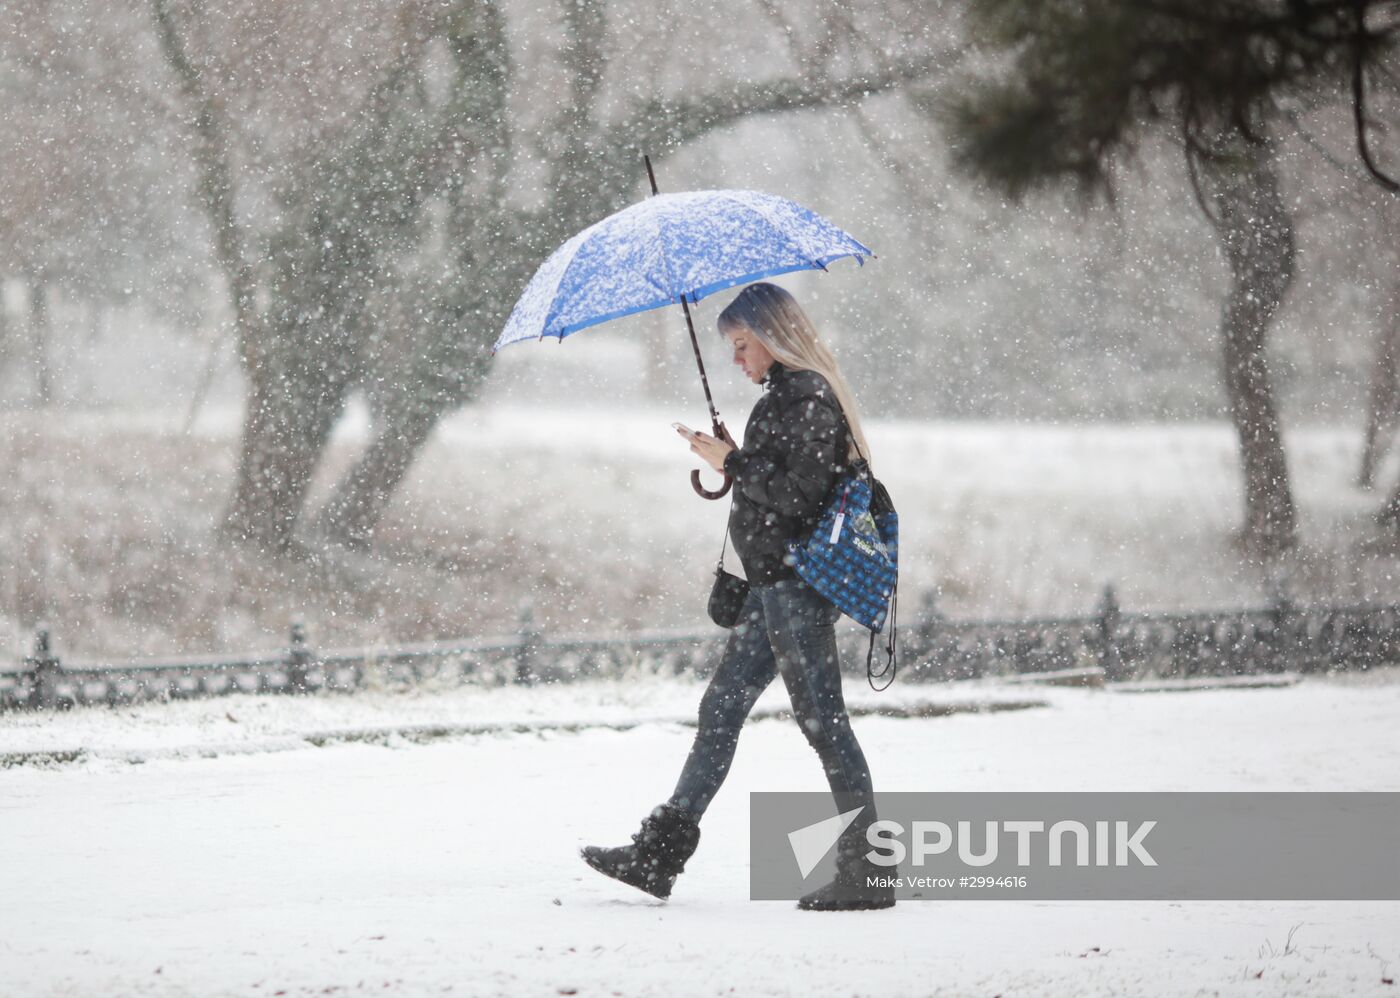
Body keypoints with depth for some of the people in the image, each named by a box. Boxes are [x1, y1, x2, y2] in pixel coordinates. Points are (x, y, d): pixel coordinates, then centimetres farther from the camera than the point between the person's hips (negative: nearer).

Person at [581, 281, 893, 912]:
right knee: (720, 710, 11)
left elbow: (799, 493, -22)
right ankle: (658, 855, 14)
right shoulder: (787, 395, 16)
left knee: (822, 719, -7)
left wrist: (733, 464, -14)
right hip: (773, 583, 11)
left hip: (797, 582, -11)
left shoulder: (808, 398, -14)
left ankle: (867, 874, -2)